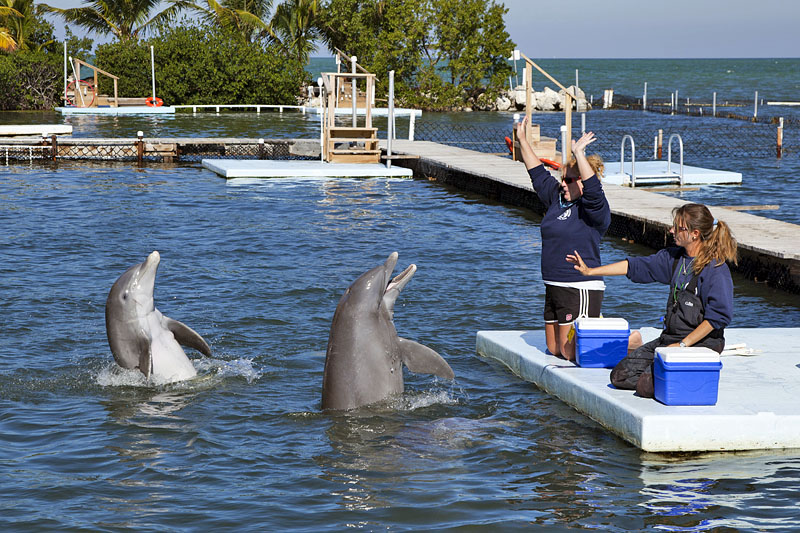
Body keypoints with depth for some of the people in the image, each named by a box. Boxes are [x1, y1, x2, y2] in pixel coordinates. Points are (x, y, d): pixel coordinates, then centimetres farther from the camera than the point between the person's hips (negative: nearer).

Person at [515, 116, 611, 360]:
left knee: (572, 354, -8)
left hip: (581, 290, -9)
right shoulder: (557, 199, 12)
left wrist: (579, 154, -36)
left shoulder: (594, 208, -11)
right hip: (554, 287, 9)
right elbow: (539, 174, 21)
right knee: (553, 350, 15)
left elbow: (593, 188, -32)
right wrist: (523, 141, 21)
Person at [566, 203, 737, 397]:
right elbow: (637, 266, 14)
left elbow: (719, 317, -20)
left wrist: (683, 344, -20)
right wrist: (590, 271, 12)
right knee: (620, 376, 2)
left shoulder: (716, 268, -17)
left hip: (701, 343, -8)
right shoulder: (675, 257, 7)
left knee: (646, 386, -22)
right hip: (670, 338, 8)